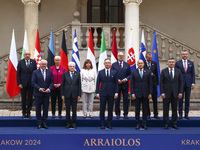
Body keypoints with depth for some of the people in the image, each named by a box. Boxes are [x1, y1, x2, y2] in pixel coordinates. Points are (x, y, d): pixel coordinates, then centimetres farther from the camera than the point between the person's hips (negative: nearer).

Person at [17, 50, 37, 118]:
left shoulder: (33, 62, 4)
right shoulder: (20, 62, 2)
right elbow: (18, 74, 2)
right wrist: (19, 83, -5)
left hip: (31, 84, 1)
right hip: (23, 84, -1)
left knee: (30, 99, 5)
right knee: (23, 99, 5)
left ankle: (28, 112, 14)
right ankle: (24, 113, 15)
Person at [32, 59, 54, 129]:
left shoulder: (49, 72, 7)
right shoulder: (35, 72, 1)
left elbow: (52, 82, 4)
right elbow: (33, 82, -4)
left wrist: (49, 89, -13)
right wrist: (39, 89, -17)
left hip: (46, 93, 2)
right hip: (38, 94, -2)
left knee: (46, 109, 4)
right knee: (38, 109, 3)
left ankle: (44, 123, 14)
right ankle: (39, 123, 11)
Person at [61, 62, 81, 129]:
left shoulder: (77, 74, 6)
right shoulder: (65, 74, 5)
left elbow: (79, 85, 5)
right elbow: (62, 84, 4)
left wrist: (79, 94, 0)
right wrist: (62, 94, -2)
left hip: (74, 94, 0)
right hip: (67, 94, 0)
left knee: (74, 109, 2)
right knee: (67, 109, 4)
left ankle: (74, 123, 11)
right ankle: (68, 122, 13)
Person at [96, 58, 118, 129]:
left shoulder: (114, 72, 5)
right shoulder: (100, 72, 5)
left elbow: (116, 83, 4)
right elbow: (98, 83, 5)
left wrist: (116, 92, -4)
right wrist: (97, 93, -2)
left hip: (111, 93, 0)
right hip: (103, 93, 0)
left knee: (110, 109, 5)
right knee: (102, 109, 1)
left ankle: (109, 124, 13)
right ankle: (102, 124, 9)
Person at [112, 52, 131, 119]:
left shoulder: (127, 65, 8)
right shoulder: (114, 65, 4)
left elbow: (130, 74, 7)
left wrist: (126, 79, -11)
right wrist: (117, 80, -11)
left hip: (125, 85, 1)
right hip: (117, 85, -1)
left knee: (125, 100, 2)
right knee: (117, 100, 4)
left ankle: (125, 114, 9)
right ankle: (117, 114, 14)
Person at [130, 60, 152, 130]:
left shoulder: (148, 72, 6)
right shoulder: (133, 72, 4)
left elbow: (150, 83, 6)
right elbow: (131, 84, 2)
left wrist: (150, 93, -1)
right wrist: (132, 93, -6)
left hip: (145, 94, 1)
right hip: (137, 94, -1)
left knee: (145, 110, 4)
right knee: (137, 110, 3)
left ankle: (144, 124, 11)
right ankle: (137, 124, 11)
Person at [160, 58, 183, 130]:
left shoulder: (178, 71, 6)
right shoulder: (164, 71, 2)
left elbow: (181, 82, 6)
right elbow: (161, 83, 0)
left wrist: (180, 92, -2)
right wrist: (162, 93, -8)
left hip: (175, 93, 1)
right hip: (166, 93, -1)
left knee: (175, 109, 5)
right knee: (166, 109, 1)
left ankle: (174, 124, 12)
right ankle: (166, 124, 9)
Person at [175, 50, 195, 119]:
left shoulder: (191, 63, 8)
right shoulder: (177, 63, 3)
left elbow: (193, 73, 7)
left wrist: (193, 83, -1)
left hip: (188, 84, 2)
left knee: (187, 99, 4)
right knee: (180, 99, 0)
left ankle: (186, 114, 10)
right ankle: (180, 114, 6)